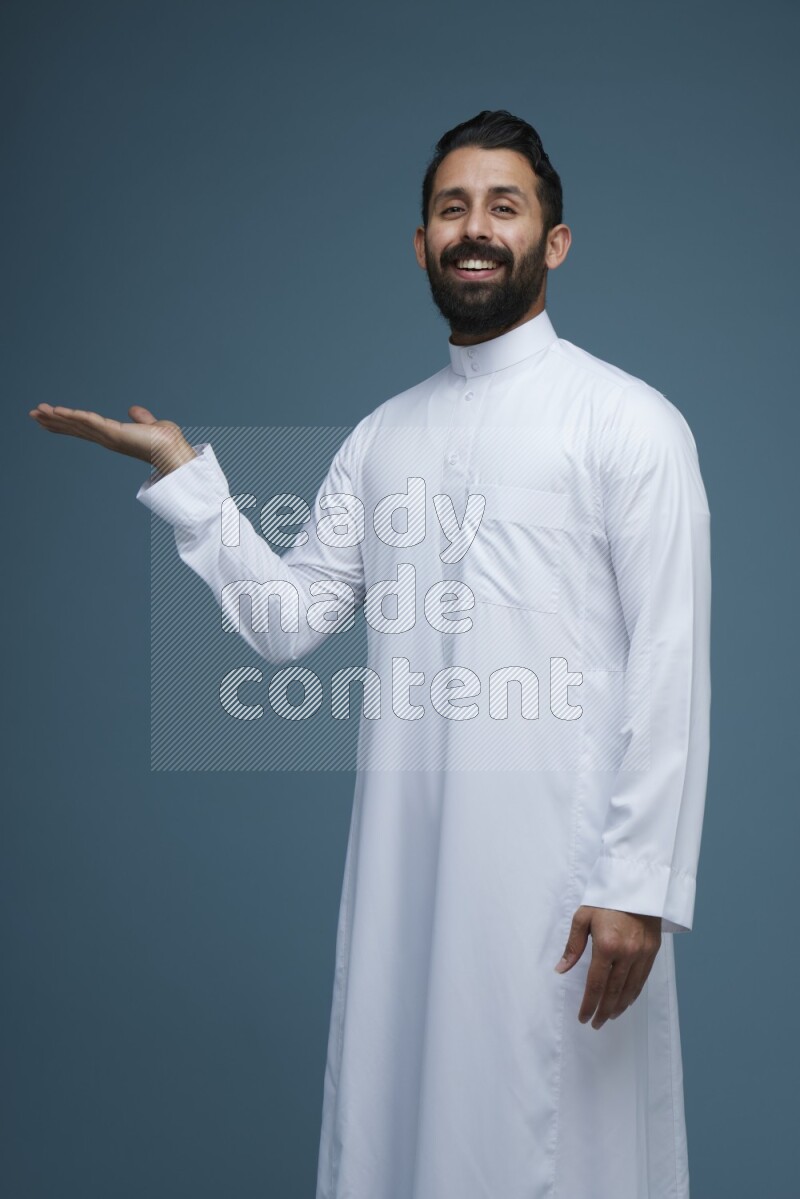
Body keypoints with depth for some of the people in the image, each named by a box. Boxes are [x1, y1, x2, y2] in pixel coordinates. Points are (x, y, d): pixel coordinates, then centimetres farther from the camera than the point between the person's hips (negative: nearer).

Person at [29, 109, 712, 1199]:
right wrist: (181, 476, 1)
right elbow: (286, 623, 8)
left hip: (560, 863, -5)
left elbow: (670, 667, -10)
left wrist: (641, 885, -15)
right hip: (404, 856, 5)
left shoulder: (629, 422, -4)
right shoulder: (384, 434, 13)